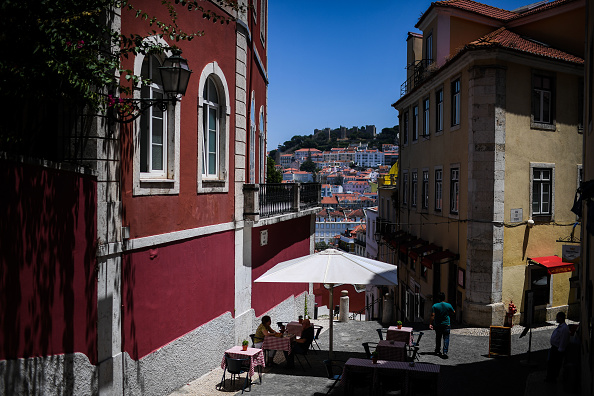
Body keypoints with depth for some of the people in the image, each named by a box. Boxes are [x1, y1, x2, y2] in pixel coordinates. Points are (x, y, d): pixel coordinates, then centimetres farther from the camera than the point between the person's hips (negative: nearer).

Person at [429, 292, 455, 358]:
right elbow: (453, 312, 11)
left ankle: (437, 351, 31)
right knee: (446, 338, -1)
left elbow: (432, 316, -13)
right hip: (446, 325, -1)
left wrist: (430, 324, -9)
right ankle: (445, 352, -15)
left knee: (438, 338, 17)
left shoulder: (435, 306, -9)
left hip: (437, 325, 1)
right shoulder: (449, 305, -5)